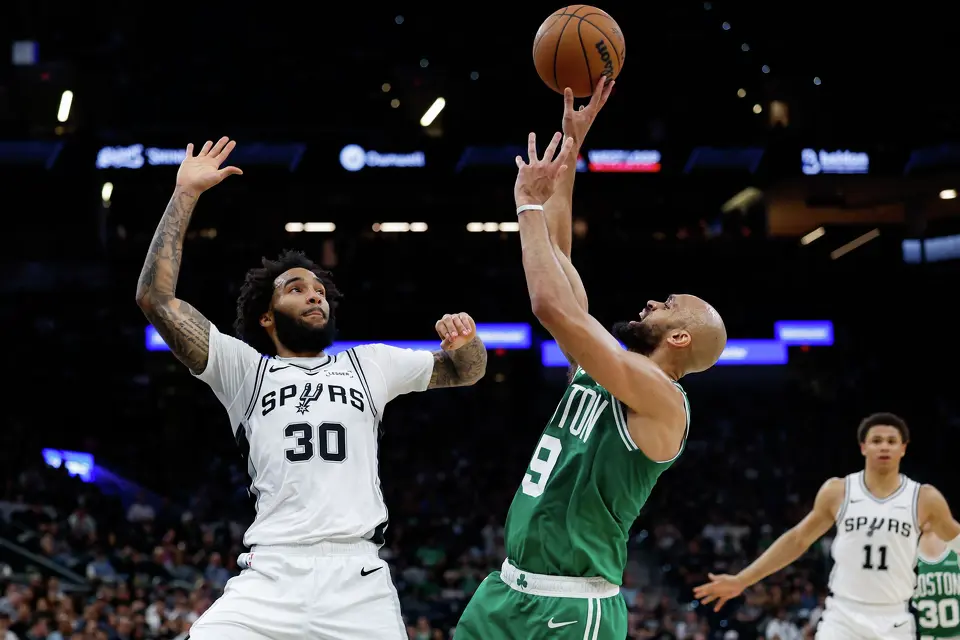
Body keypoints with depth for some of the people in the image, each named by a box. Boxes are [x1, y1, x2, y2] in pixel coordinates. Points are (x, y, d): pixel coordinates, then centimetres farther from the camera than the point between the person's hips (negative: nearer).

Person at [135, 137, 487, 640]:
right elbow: (156, 298, 5)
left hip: (360, 581, 2)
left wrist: (465, 339, 5)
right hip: (270, 579, -2)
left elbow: (464, 372, 30)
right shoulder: (245, 370, 13)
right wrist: (185, 194, 3)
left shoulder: (368, 365, 21)